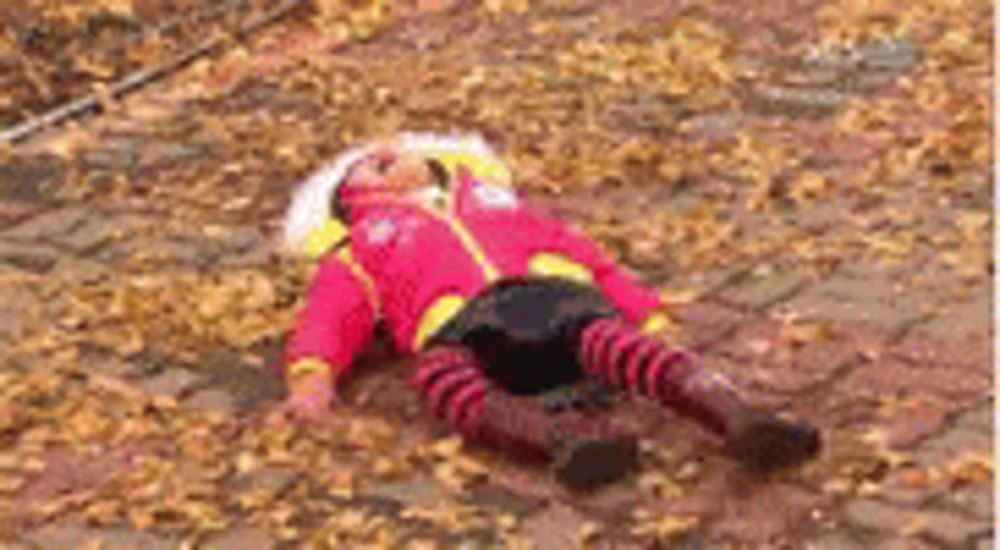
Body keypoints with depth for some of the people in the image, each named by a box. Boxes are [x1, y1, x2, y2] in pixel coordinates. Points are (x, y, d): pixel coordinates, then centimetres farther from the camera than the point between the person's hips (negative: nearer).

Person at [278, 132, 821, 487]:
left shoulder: (494, 197, 41)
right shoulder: (362, 248, 37)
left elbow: (575, 247, 32)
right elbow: (332, 312, 21)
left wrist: (643, 312, 17)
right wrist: (312, 377, -1)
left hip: (552, 288, 2)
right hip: (459, 319, -2)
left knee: (611, 340, -31)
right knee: (441, 378, -38)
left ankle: (736, 417, -51)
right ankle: (558, 436, -61)